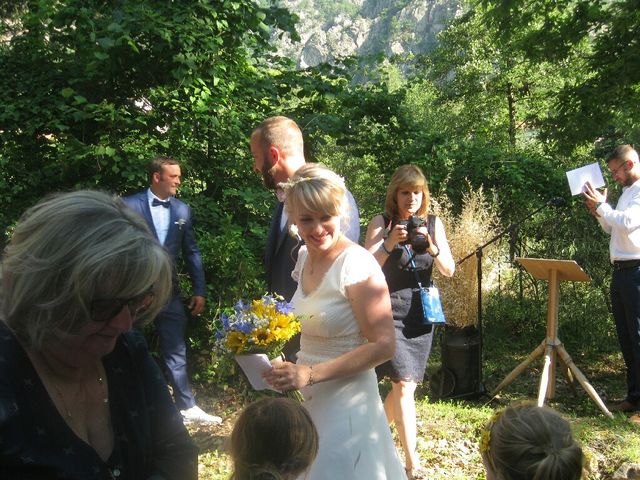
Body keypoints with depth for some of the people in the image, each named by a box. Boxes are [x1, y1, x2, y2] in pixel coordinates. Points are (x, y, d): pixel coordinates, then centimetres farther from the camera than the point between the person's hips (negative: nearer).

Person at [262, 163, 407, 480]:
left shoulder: (357, 264, -20)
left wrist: (310, 374, -24)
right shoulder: (305, 256, 3)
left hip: (345, 403, -7)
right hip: (307, 400, 7)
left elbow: (383, 345, -21)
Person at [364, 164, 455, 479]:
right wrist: (389, 244, -29)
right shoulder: (381, 222, -6)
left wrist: (431, 246, -20)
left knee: (406, 385, 11)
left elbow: (449, 270, -2)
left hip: (421, 313, 4)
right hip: (390, 312, -4)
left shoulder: (433, 223, 4)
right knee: (403, 385, -14)